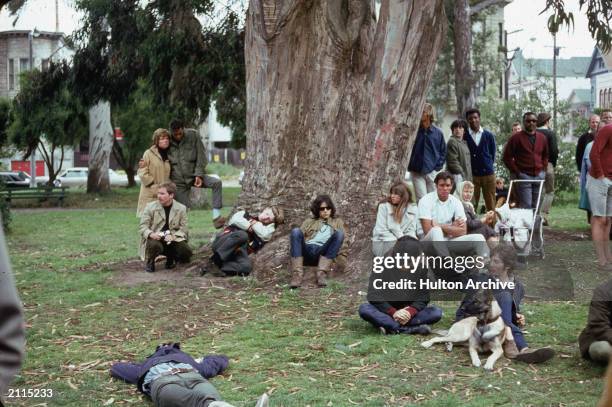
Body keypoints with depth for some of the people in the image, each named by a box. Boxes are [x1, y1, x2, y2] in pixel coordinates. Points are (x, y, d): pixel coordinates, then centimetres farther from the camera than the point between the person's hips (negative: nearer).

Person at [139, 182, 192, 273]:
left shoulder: (181, 208, 1)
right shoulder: (150, 207, -1)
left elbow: (183, 229, -1)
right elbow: (143, 226, -2)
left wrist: (173, 236, -21)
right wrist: (151, 234, -24)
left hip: (173, 239, 2)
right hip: (155, 239, -2)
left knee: (186, 252, -24)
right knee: (155, 245, -38)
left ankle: (170, 258, 13)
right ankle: (149, 262, -1)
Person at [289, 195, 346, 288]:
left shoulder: (337, 222, 29)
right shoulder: (309, 221, 30)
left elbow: (342, 236, 15)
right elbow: (299, 236, 18)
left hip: (324, 252, -1)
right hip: (306, 251, 1)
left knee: (339, 233, -26)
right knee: (296, 231, -26)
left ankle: (322, 273, -36)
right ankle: (297, 273, -37)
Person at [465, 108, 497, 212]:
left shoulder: (489, 135, 7)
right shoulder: (464, 136, -1)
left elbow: (493, 153, 14)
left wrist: (489, 165, 8)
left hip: (488, 173, 2)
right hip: (472, 175, -2)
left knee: (491, 204, 3)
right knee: (471, 205, -3)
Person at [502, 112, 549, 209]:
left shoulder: (542, 138, 12)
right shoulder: (516, 138, -2)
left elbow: (545, 156, 24)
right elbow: (507, 157, -3)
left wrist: (543, 169, 10)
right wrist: (516, 172, -7)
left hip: (539, 175, 5)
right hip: (524, 176, -5)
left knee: (536, 206, 9)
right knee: (526, 206, -10)